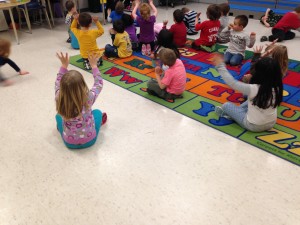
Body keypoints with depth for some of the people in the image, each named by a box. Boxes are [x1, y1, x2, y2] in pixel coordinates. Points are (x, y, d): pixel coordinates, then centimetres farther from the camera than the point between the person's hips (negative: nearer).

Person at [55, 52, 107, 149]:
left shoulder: (59, 100, -24)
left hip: (69, 142, 1)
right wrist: (94, 65, -2)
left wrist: (64, 65, 0)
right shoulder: (88, 98, -29)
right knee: (97, 112, 24)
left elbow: (58, 83, -1)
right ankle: (99, 121, 54)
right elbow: (99, 84, -8)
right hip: (89, 140, -1)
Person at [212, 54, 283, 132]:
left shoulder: (253, 89, -30)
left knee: (227, 105, 13)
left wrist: (220, 66, -14)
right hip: (271, 124, 6)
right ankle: (234, 112, 32)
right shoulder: (277, 88, -13)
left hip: (253, 126, -5)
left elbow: (232, 83, -21)